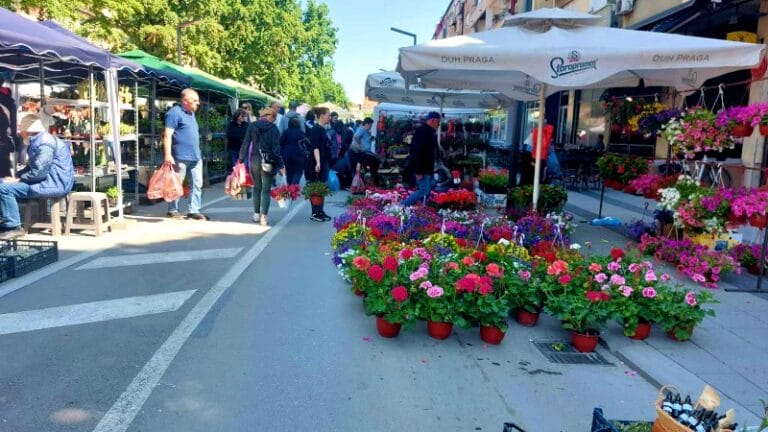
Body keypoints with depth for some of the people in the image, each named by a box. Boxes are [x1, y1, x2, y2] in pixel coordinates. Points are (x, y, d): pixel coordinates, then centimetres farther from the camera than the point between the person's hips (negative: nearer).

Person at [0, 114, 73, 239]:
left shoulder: (44, 142, -18)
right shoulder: (38, 140, 18)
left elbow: (39, 172, -24)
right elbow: (32, 167, 23)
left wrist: (18, 179, -11)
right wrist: (15, 176, 7)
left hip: (54, 184, -12)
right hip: (49, 180, 12)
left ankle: (13, 227, -10)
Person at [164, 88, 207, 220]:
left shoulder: (191, 113, 18)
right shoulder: (175, 112, -9)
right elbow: (167, 135, -15)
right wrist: (168, 154, -22)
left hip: (196, 156, 8)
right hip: (181, 157, -8)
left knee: (197, 184, 5)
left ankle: (194, 210, 10)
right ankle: (172, 210, 13)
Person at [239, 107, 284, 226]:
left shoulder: (252, 126, 4)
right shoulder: (273, 128, -4)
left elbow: (245, 144, 0)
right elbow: (276, 148, -9)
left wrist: (241, 160, 4)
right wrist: (280, 165, -8)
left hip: (254, 160, 3)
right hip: (268, 162, -3)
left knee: (257, 188, 19)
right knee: (266, 190, 2)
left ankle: (256, 214, 23)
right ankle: (263, 217, -7)